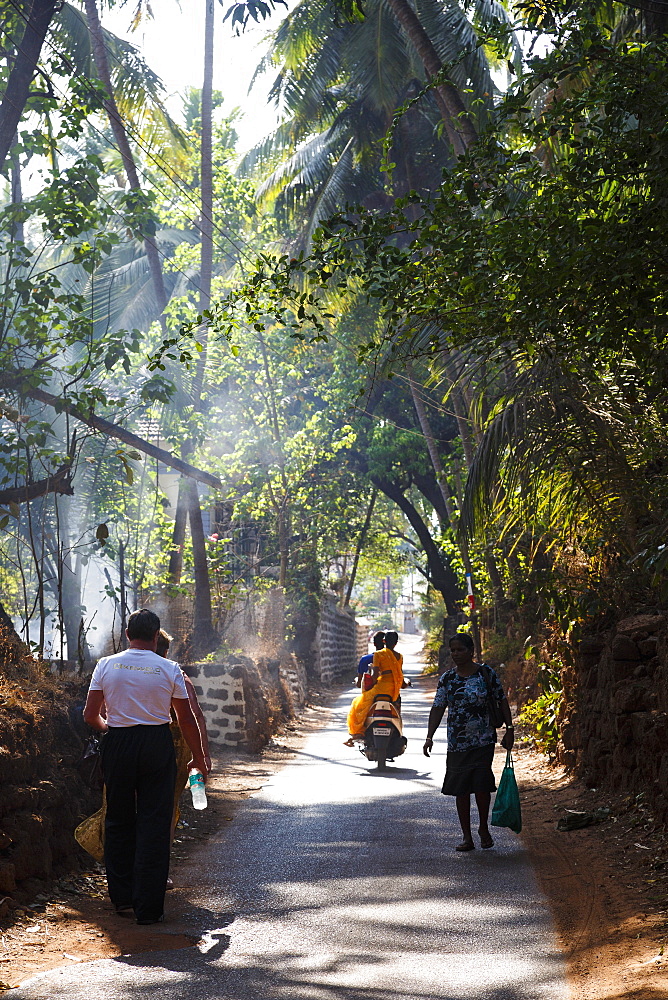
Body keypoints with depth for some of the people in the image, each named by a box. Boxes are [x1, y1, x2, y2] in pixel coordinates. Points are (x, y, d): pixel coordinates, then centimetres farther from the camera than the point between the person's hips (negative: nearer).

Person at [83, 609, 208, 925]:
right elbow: (187, 718, 1)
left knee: (119, 821, 15)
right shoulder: (169, 669, -3)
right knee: (154, 824, 3)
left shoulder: (106, 665, 0)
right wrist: (199, 758, 13)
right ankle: (148, 907, 2)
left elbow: (90, 715, 1)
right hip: (157, 744, -1)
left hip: (117, 744, 2)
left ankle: (122, 899, 20)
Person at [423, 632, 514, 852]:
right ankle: (466, 836, 14)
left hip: (483, 741, -2)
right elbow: (438, 708, 2)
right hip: (457, 743, 2)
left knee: (481, 786, -7)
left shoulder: (486, 673, -1)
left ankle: (483, 828, 17)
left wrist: (509, 729, 2)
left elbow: (502, 701, 5)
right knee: (461, 789, 4)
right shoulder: (447, 679, 3)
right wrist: (429, 736, -8)